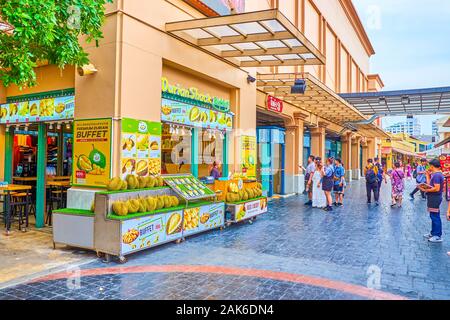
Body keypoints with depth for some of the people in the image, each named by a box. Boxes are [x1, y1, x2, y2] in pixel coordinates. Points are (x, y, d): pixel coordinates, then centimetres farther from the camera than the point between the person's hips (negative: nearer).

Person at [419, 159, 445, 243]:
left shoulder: (436, 175, -19)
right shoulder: (436, 174, 12)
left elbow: (436, 188, -25)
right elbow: (430, 185, 12)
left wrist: (425, 190, -18)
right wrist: (428, 175, 14)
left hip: (435, 198, -11)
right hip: (433, 198, 11)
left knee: (435, 217, -4)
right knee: (433, 216, 18)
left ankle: (438, 236, 3)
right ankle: (433, 233, 28)